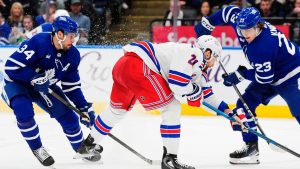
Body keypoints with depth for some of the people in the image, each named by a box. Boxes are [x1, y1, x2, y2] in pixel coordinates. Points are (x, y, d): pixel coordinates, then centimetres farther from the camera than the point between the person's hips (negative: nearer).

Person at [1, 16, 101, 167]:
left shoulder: (73, 55, -11)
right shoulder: (38, 43, -32)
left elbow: (72, 86, -1)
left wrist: (85, 108, -8)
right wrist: (35, 79, -35)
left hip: (45, 86, 6)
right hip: (17, 83, -6)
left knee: (67, 115, -2)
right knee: (24, 112, -31)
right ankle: (37, 149, -8)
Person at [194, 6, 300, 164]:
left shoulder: (263, 47, -34)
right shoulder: (243, 24, -12)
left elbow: (265, 77, -26)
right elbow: (231, 11, 8)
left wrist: (240, 74, -15)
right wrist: (208, 23, 8)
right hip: (270, 74, 9)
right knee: (244, 104, 2)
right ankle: (251, 148, 5)